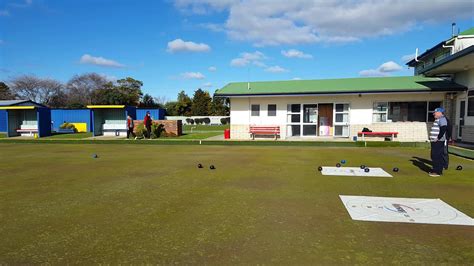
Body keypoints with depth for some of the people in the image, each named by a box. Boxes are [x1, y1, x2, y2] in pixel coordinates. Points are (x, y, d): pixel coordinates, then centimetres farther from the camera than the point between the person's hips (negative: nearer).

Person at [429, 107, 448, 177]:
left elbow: (443, 129, -23)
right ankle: (435, 170, 23)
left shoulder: (442, 119, -12)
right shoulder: (437, 119, 21)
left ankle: (438, 171, -6)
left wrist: (438, 138, -22)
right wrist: (432, 138, 19)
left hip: (438, 141, -11)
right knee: (434, 156, 15)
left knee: (437, 156, -9)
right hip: (435, 141, 11)